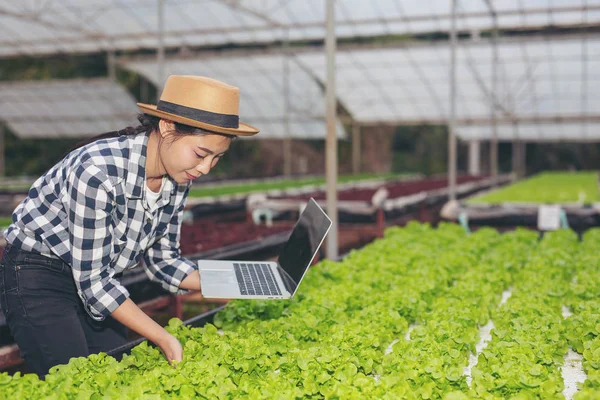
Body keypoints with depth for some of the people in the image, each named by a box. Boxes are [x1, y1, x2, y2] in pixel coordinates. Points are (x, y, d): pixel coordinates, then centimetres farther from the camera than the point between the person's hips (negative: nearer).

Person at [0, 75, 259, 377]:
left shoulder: (178, 178, -9)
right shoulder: (100, 171, -31)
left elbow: (161, 259, 2)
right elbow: (92, 280, -27)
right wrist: (164, 339, -28)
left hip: (96, 279, 7)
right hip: (37, 279, -6)